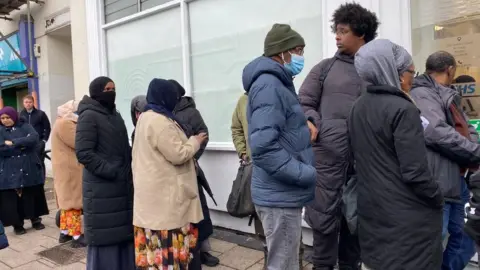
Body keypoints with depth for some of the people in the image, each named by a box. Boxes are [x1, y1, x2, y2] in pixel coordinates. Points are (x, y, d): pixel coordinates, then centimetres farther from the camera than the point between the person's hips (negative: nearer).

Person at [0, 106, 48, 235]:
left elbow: (34, 139, -14)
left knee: (32, 195, 8)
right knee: (12, 199, 1)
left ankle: (35, 219, 23)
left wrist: (13, 143, -16)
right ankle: (17, 224, 14)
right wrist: (22, 146, -12)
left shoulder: (25, 126, 5)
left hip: (29, 169, 1)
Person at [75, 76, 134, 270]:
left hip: (123, 185, 7)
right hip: (102, 188, -7)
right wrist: (111, 171, -19)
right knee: (105, 237, 2)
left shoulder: (115, 115, 16)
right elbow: (83, 153, -16)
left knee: (125, 233, 11)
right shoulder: (89, 116, -8)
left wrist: (131, 165, 6)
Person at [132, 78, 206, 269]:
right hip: (164, 192, -10)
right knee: (168, 240, 0)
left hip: (154, 189, 10)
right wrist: (195, 142, -5)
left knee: (155, 243, 15)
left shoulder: (146, 117, 13)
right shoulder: (160, 121, -20)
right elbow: (178, 154, -21)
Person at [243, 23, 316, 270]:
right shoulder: (269, 85, -17)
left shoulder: (277, 83, 15)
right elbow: (264, 147, -27)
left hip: (283, 193, 10)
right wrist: (308, 175, -21)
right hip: (280, 196, -10)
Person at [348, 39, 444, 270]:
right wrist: (438, 200, -4)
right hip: (406, 214, -7)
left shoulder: (358, 106, 4)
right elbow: (415, 172, -21)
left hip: (371, 208, 7)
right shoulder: (402, 109, -20)